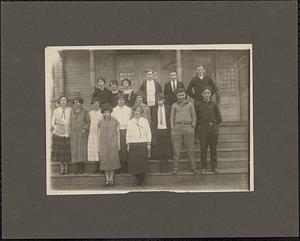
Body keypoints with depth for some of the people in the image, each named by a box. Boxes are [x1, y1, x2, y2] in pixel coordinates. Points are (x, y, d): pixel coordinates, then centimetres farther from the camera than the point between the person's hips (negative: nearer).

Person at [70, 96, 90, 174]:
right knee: (75, 150, 1)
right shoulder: (72, 111, 11)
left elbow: (88, 122, 2)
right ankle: (77, 168, 7)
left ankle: (82, 168, -1)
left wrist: (85, 129, -12)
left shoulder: (84, 111, 0)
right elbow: (70, 122, 15)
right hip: (73, 134, 4)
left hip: (82, 133, -4)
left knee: (82, 150, -7)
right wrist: (70, 132, 6)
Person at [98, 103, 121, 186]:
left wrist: (119, 144, 0)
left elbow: (118, 133, 4)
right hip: (104, 144, 2)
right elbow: (100, 134, 11)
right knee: (105, 161, 1)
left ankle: (111, 179, 8)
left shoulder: (115, 121, 1)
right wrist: (99, 147, 8)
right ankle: (107, 179, 8)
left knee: (112, 160, -1)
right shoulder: (101, 122, 7)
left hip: (113, 143, -2)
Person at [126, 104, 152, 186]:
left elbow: (148, 133, 7)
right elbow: (127, 134, 10)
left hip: (143, 144, -1)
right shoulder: (130, 122, 10)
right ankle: (138, 180, 7)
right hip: (133, 144, 1)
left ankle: (142, 180, 5)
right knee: (134, 162, -4)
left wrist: (148, 144, 1)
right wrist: (128, 145, 5)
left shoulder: (144, 121, 7)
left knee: (143, 162, -4)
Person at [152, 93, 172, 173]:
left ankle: (166, 164, 9)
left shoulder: (168, 108, 3)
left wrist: (170, 129, -4)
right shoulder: (155, 109, 9)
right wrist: (154, 130, 2)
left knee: (167, 149, -1)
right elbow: (154, 121, 10)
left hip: (166, 130, -2)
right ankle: (161, 165, 9)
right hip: (158, 130, 2)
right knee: (158, 148, 1)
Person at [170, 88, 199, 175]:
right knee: (176, 149, -1)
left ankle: (193, 167, 4)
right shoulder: (174, 105, 13)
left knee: (190, 149, -3)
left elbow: (194, 116, 13)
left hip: (188, 127, 0)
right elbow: (172, 118, 13)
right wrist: (172, 129, 3)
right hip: (177, 127, 1)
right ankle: (175, 168, 5)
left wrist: (193, 127, 3)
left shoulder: (190, 104, 12)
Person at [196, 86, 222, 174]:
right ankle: (203, 168, 6)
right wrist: (200, 123, 1)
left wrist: (214, 124, 6)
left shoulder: (214, 104, 8)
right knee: (203, 148, 0)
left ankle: (214, 167, 12)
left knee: (213, 148, 6)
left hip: (213, 127, 2)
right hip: (203, 128, -2)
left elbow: (219, 118, 14)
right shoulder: (199, 105, 2)